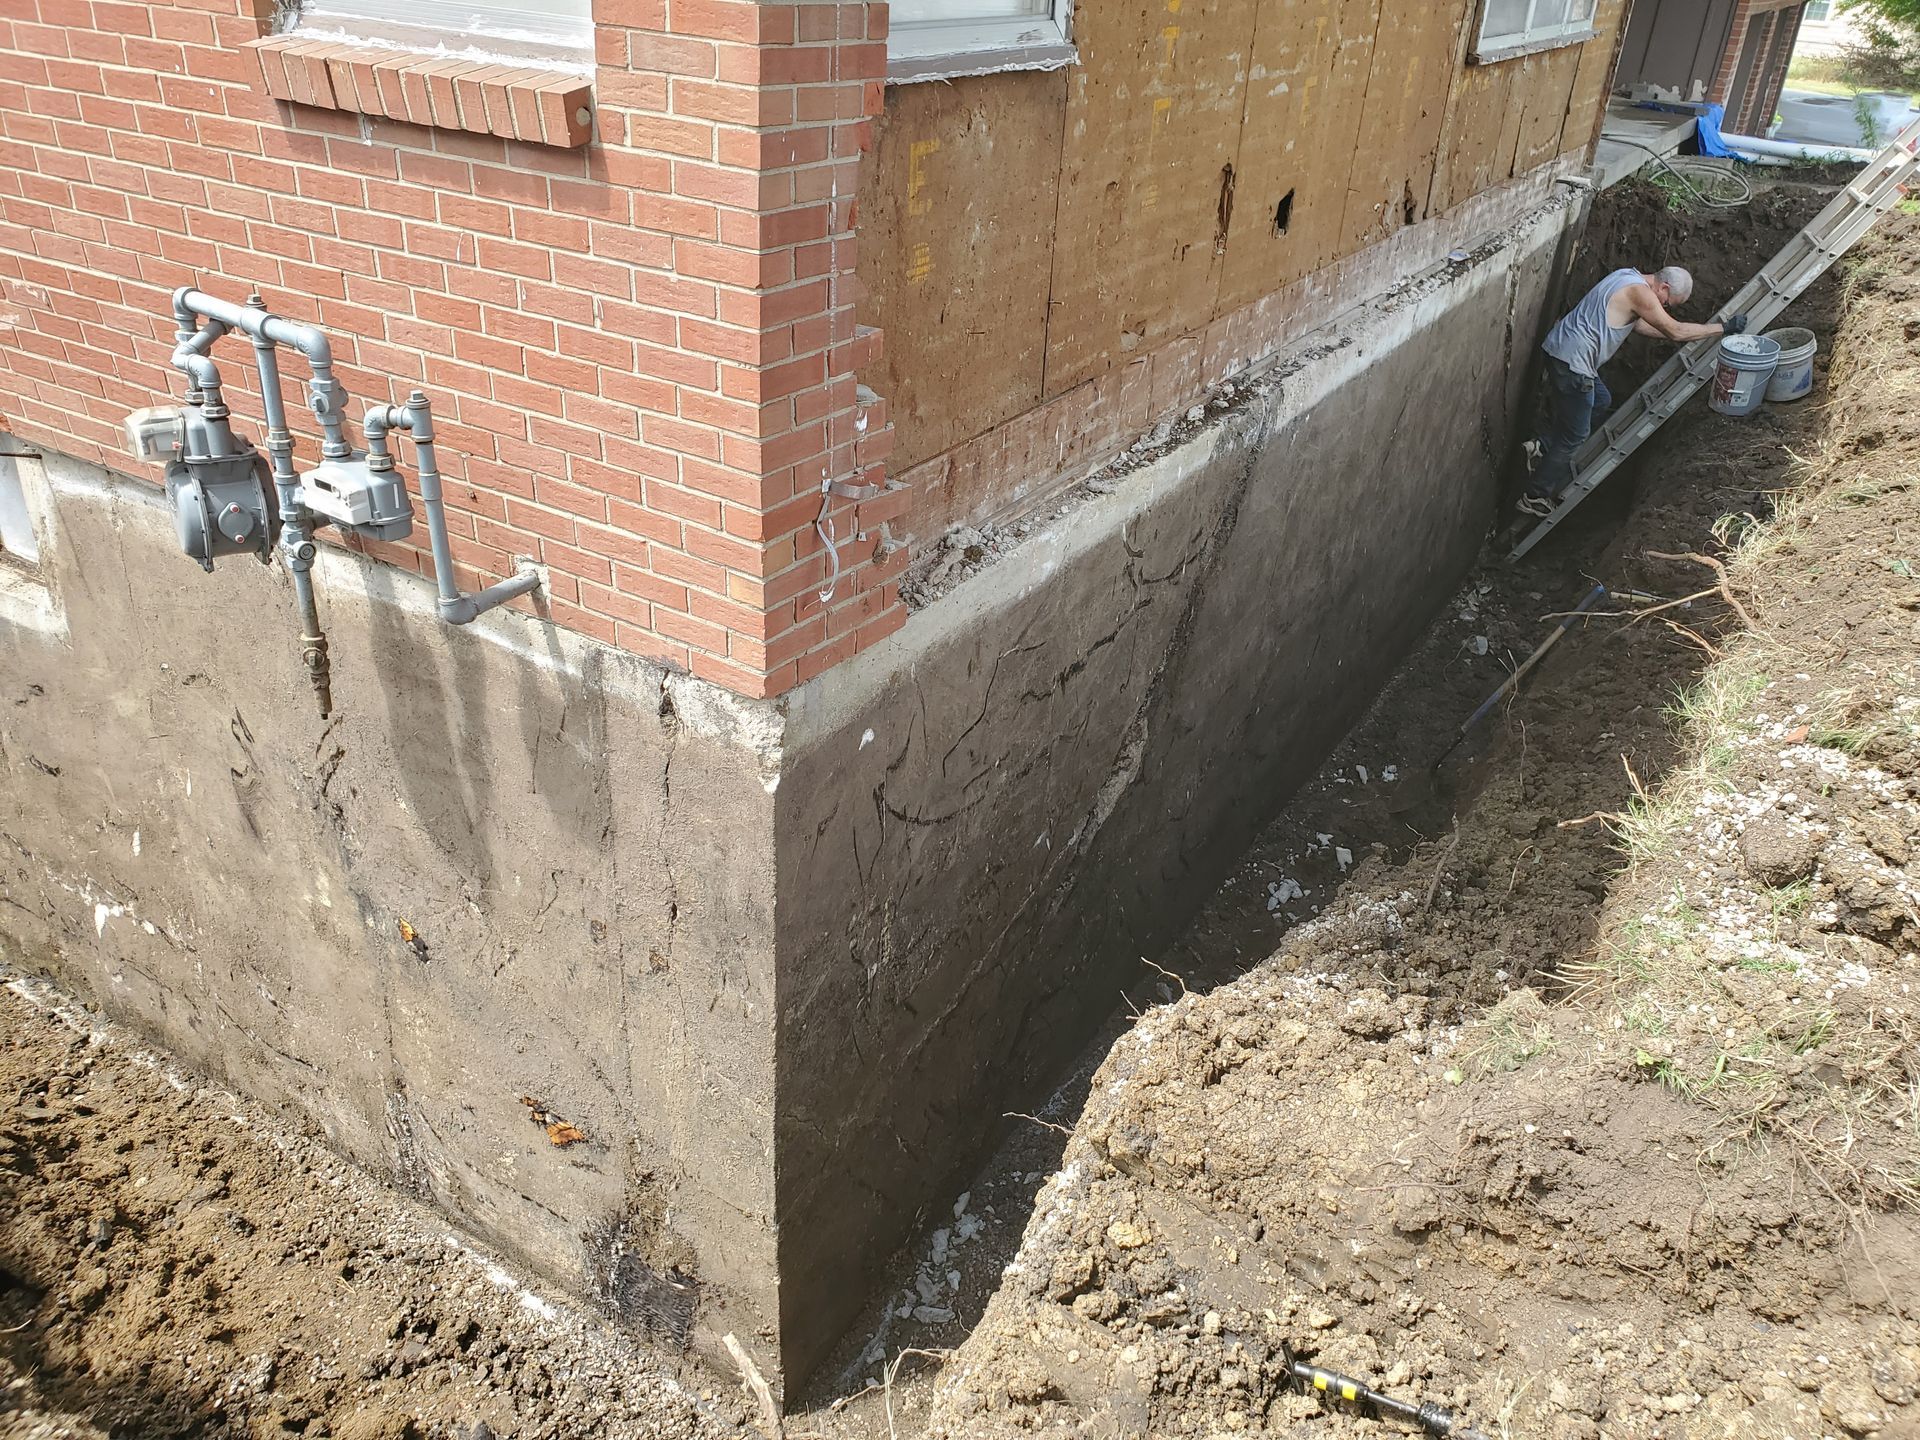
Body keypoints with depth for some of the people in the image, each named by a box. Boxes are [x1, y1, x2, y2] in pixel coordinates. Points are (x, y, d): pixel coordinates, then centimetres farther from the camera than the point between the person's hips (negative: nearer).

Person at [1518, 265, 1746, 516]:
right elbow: (1676, 331, -12)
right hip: (1572, 361, -10)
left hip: (1561, 348, 10)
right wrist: (1723, 327, -3)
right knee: (1575, 435, 1)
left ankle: (1544, 445, 21)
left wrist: (1677, 336, 23)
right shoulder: (1640, 292, -15)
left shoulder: (1630, 278, 16)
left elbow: (1638, 324, 28)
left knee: (1601, 402, 27)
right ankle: (1536, 497, 8)